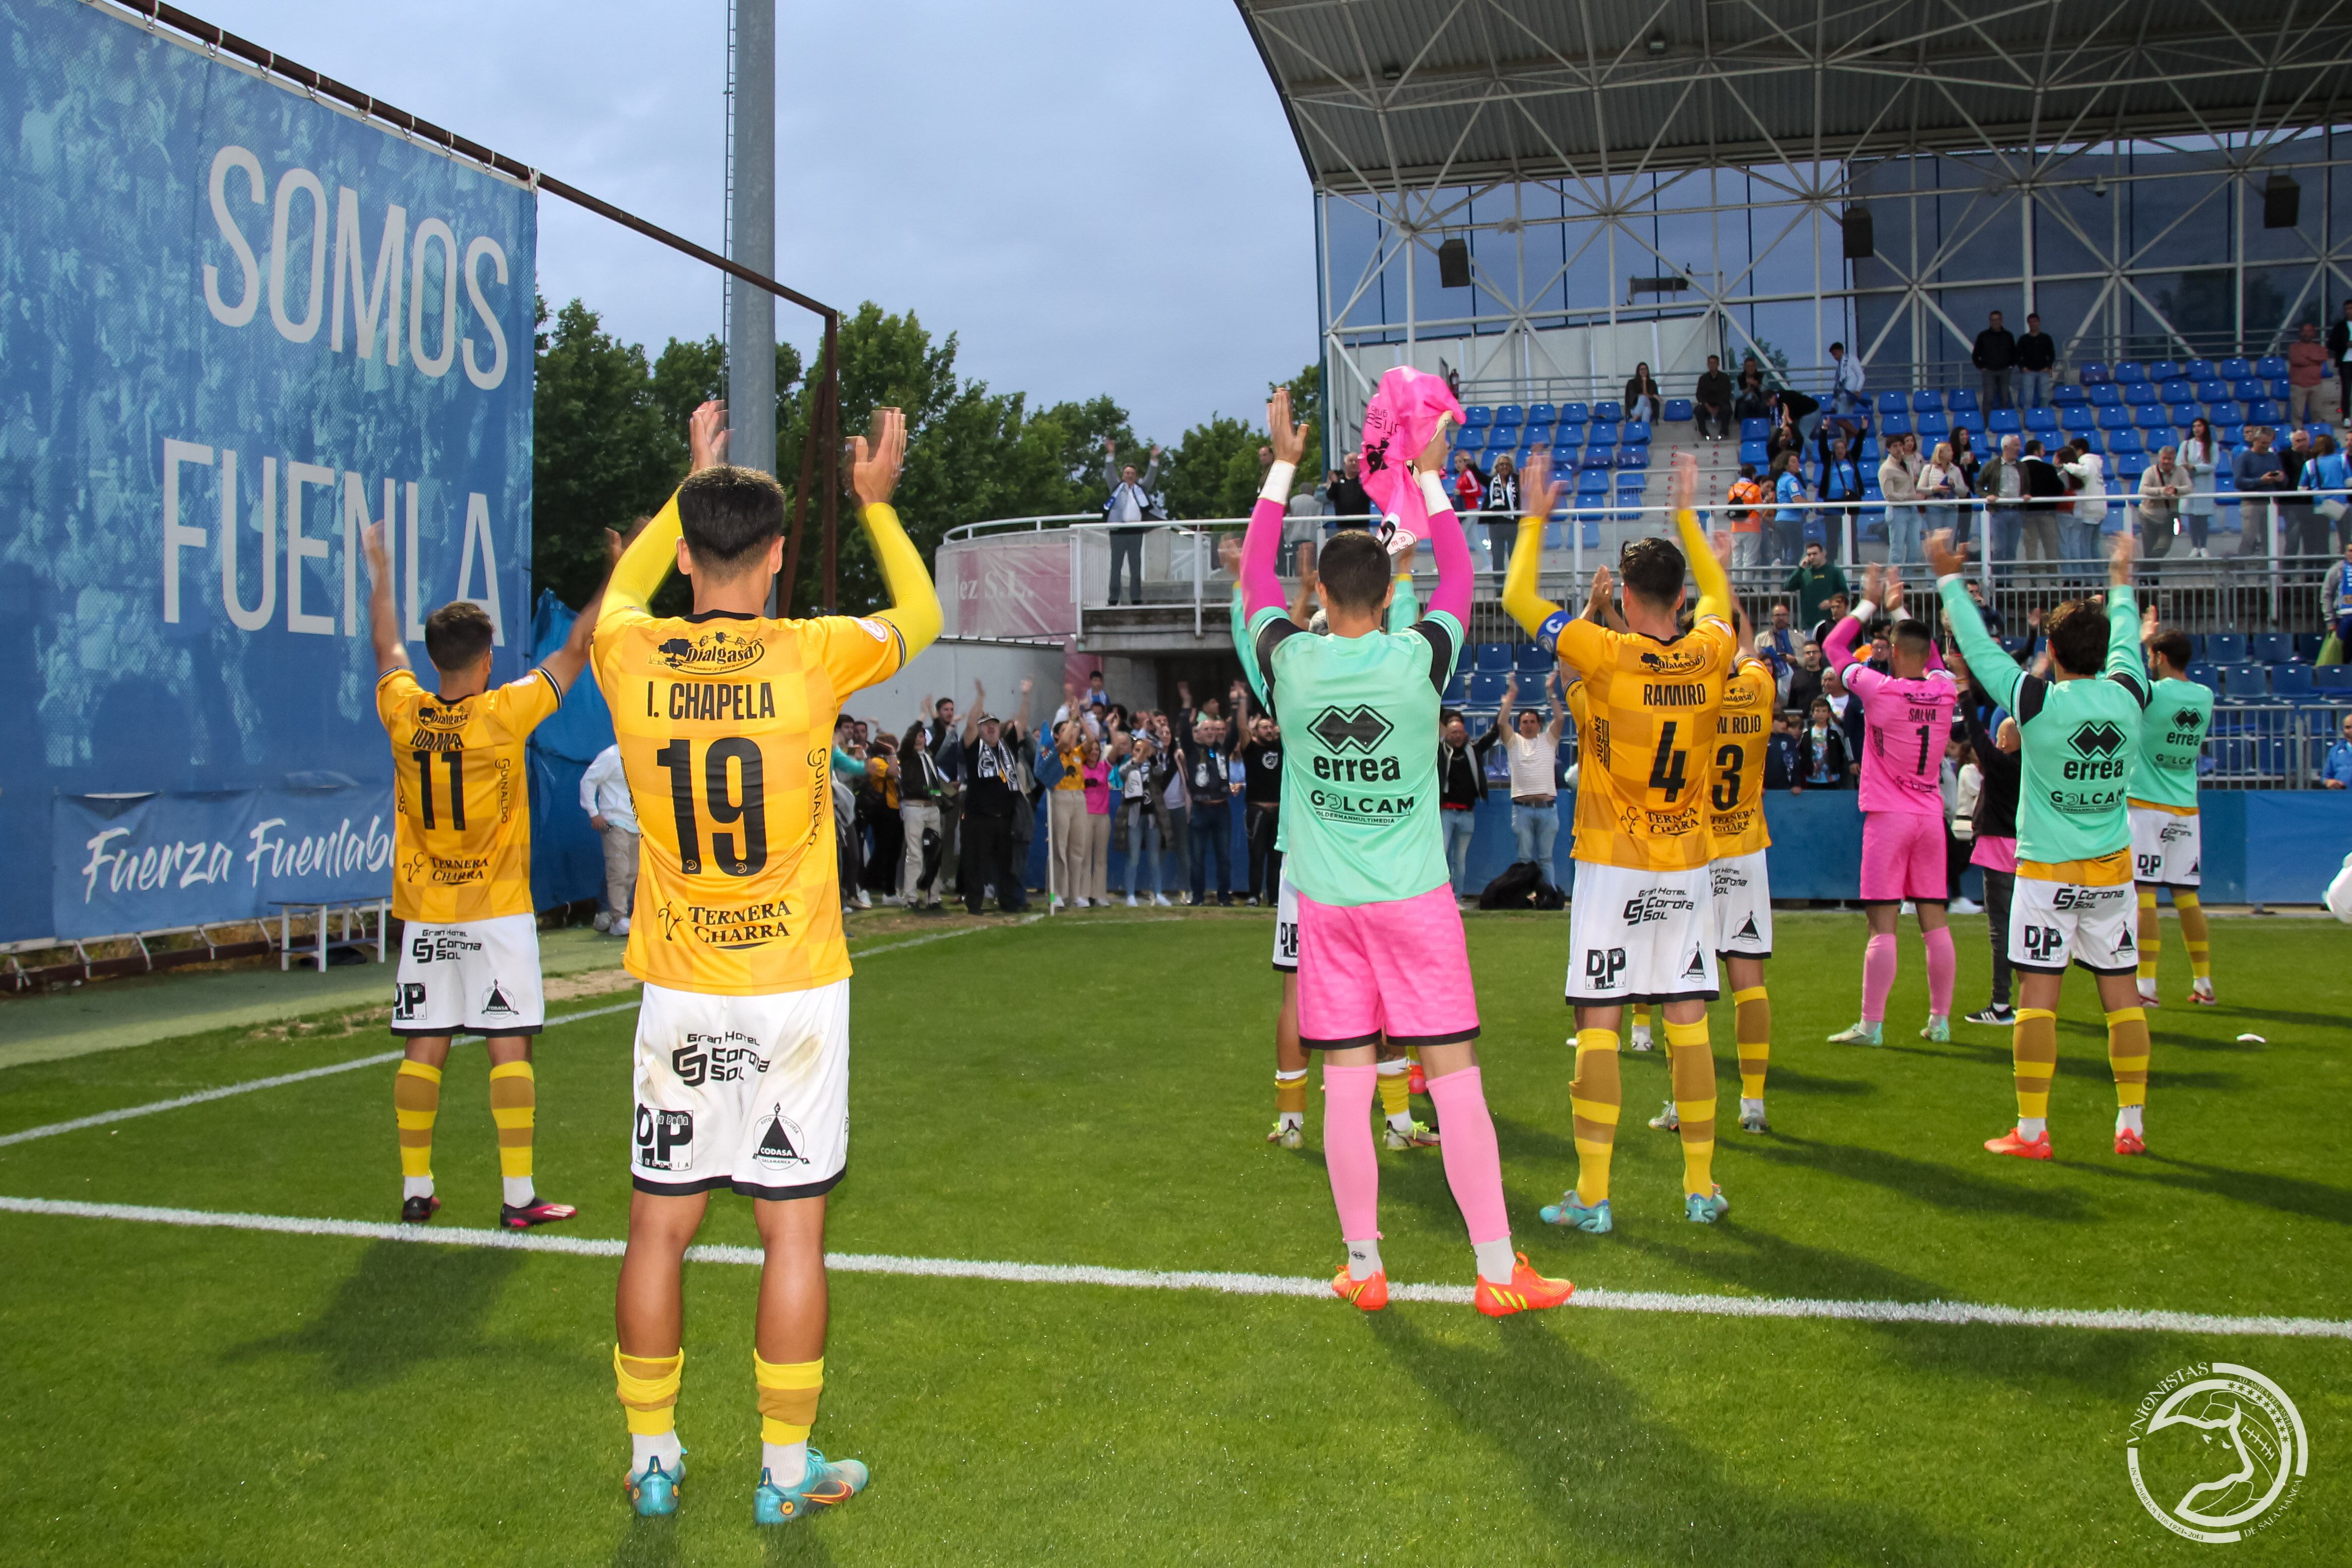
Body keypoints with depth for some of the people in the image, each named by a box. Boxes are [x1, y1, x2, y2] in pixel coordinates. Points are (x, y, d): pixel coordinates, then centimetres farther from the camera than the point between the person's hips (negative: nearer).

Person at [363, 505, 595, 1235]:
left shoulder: (405, 713, -2)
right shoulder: (505, 713, -11)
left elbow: (386, 647, 18)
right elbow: (576, 648, -2)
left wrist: (380, 572, 32)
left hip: (424, 914, 4)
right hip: (497, 910, -4)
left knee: (423, 1050, 8)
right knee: (510, 1049, -1)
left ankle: (416, 1190, 15)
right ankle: (518, 1196, 0)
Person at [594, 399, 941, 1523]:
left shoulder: (629, 658, -4)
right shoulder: (813, 656, -11)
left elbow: (623, 587, 22)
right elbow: (919, 616, 11)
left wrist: (692, 484, 31)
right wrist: (876, 502, 24)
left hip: (677, 997, 3)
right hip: (795, 995, -2)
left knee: (659, 1224, 12)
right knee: (793, 1230, 6)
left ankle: (652, 1460, 24)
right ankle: (787, 1472, 16)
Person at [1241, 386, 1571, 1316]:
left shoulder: (1293, 660, -4)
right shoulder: (1420, 659, -7)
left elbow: (1255, 574, 14)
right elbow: (1457, 578, 12)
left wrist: (1284, 465, 21)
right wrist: (1430, 478, 20)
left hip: (1327, 905, 2)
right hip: (1415, 896, -1)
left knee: (1346, 1085, 5)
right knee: (1455, 1077, 2)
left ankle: (1363, 1268, 13)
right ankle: (1498, 1272, 8)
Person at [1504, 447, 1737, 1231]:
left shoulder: (1608, 654, -13)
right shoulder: (1710, 655, -1)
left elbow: (1519, 597, -1)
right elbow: (1719, 593, 23)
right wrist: (1685, 511, 30)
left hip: (1612, 866, -4)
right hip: (1688, 867, 4)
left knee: (1598, 1026, -1)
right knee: (1688, 1023, 9)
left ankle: (1592, 1195, 2)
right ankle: (1702, 1188, 15)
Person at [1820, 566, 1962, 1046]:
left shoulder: (1880, 689, -11)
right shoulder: (1945, 691, 1)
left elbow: (1835, 646, 3)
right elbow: (1930, 653, 25)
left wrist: (1871, 603, 13)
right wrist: (1898, 609, 30)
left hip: (1888, 817, -4)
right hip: (1931, 816, 5)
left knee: (1883, 926, -5)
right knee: (1935, 922, 7)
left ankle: (1871, 1025, -3)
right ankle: (1940, 1020, 13)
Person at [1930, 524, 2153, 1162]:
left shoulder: (2038, 702, -14)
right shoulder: (2128, 697, -3)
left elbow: (1980, 648, -3)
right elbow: (2126, 643, 18)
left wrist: (1950, 580, 9)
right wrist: (2121, 582, 34)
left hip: (2048, 870, -4)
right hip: (2113, 868, 4)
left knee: (2038, 995, -1)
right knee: (2121, 993, 8)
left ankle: (2031, 1131, 1)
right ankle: (2132, 1125, 13)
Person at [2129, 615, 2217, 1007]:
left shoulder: (2152, 694, -13)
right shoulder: (2206, 697, 4)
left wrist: (2140, 639, 11)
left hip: (2146, 806, -6)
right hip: (2187, 809, 6)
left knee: (2144, 894, -5)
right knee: (2186, 896, 11)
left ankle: (2147, 986, -7)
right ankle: (2204, 984, 14)